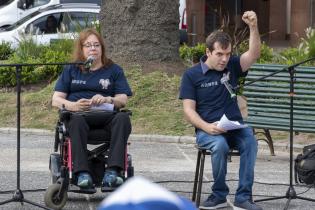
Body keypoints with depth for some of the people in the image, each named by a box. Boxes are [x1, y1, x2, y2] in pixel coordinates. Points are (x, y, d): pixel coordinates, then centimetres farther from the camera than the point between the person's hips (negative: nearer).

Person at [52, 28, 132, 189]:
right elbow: (56, 100, 10)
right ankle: (82, 173, -48)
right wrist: (72, 105, -13)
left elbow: (123, 99, 7)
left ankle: (112, 172, -45)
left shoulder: (114, 70, 20)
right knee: (76, 121, -37)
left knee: (123, 118, -33)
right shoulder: (71, 70, 20)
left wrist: (107, 100, -17)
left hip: (106, 116, 1)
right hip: (78, 114, 0)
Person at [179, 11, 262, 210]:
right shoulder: (192, 75, 2)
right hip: (207, 129, -2)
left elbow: (254, 54, -5)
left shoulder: (232, 66, 11)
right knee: (220, 145, -35)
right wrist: (207, 127, -19)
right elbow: (189, 109, -2)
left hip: (235, 126, 2)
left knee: (250, 141, -30)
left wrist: (253, 27, -20)